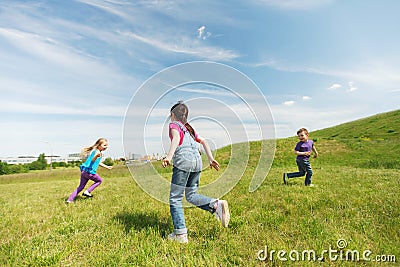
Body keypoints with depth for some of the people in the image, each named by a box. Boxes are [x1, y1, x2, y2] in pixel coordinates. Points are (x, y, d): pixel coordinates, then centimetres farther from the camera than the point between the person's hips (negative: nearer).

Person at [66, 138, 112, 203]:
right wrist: (96, 156, -52)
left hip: (84, 171, 9)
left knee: (81, 186, 17)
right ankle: (87, 192, 6)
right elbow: (93, 160, -31)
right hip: (90, 172, -9)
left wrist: (107, 167, 38)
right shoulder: (97, 151, -12)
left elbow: (98, 162, 33)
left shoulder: (97, 151, 19)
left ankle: (70, 199, 13)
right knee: (99, 181, 13)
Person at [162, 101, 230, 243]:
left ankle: (181, 234, 4)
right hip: (197, 161, 7)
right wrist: (211, 158, 21)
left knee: (175, 199, 4)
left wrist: (169, 156, -25)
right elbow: (203, 141, 24)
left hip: (183, 161, -6)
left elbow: (176, 138, -12)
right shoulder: (189, 128, 28)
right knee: (191, 195, 17)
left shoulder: (174, 125, 9)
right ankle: (217, 204, -5)